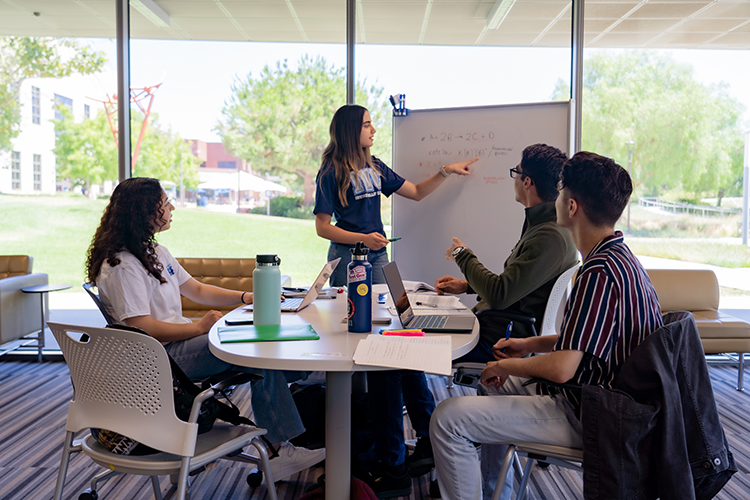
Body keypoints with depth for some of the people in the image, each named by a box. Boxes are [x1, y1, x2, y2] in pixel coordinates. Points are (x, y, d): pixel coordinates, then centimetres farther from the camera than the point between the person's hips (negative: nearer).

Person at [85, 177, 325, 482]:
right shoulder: (122, 265, -14)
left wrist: (245, 297, 6)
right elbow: (141, 327, -22)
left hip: (180, 341, 9)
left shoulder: (155, 252, 17)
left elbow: (197, 290, 20)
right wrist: (199, 328, -18)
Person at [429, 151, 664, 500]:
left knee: (447, 419, -16)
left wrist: (505, 365, -11)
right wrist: (530, 345, 12)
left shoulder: (600, 272, -27)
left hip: (581, 418, -11)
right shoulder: (620, 258, 6)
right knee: (490, 385, 30)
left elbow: (561, 368, -29)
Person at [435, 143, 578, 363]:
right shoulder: (539, 223, 11)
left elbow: (499, 296, -26)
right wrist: (467, 285, 11)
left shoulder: (551, 237, -24)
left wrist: (464, 256, -10)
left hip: (498, 340, -10)